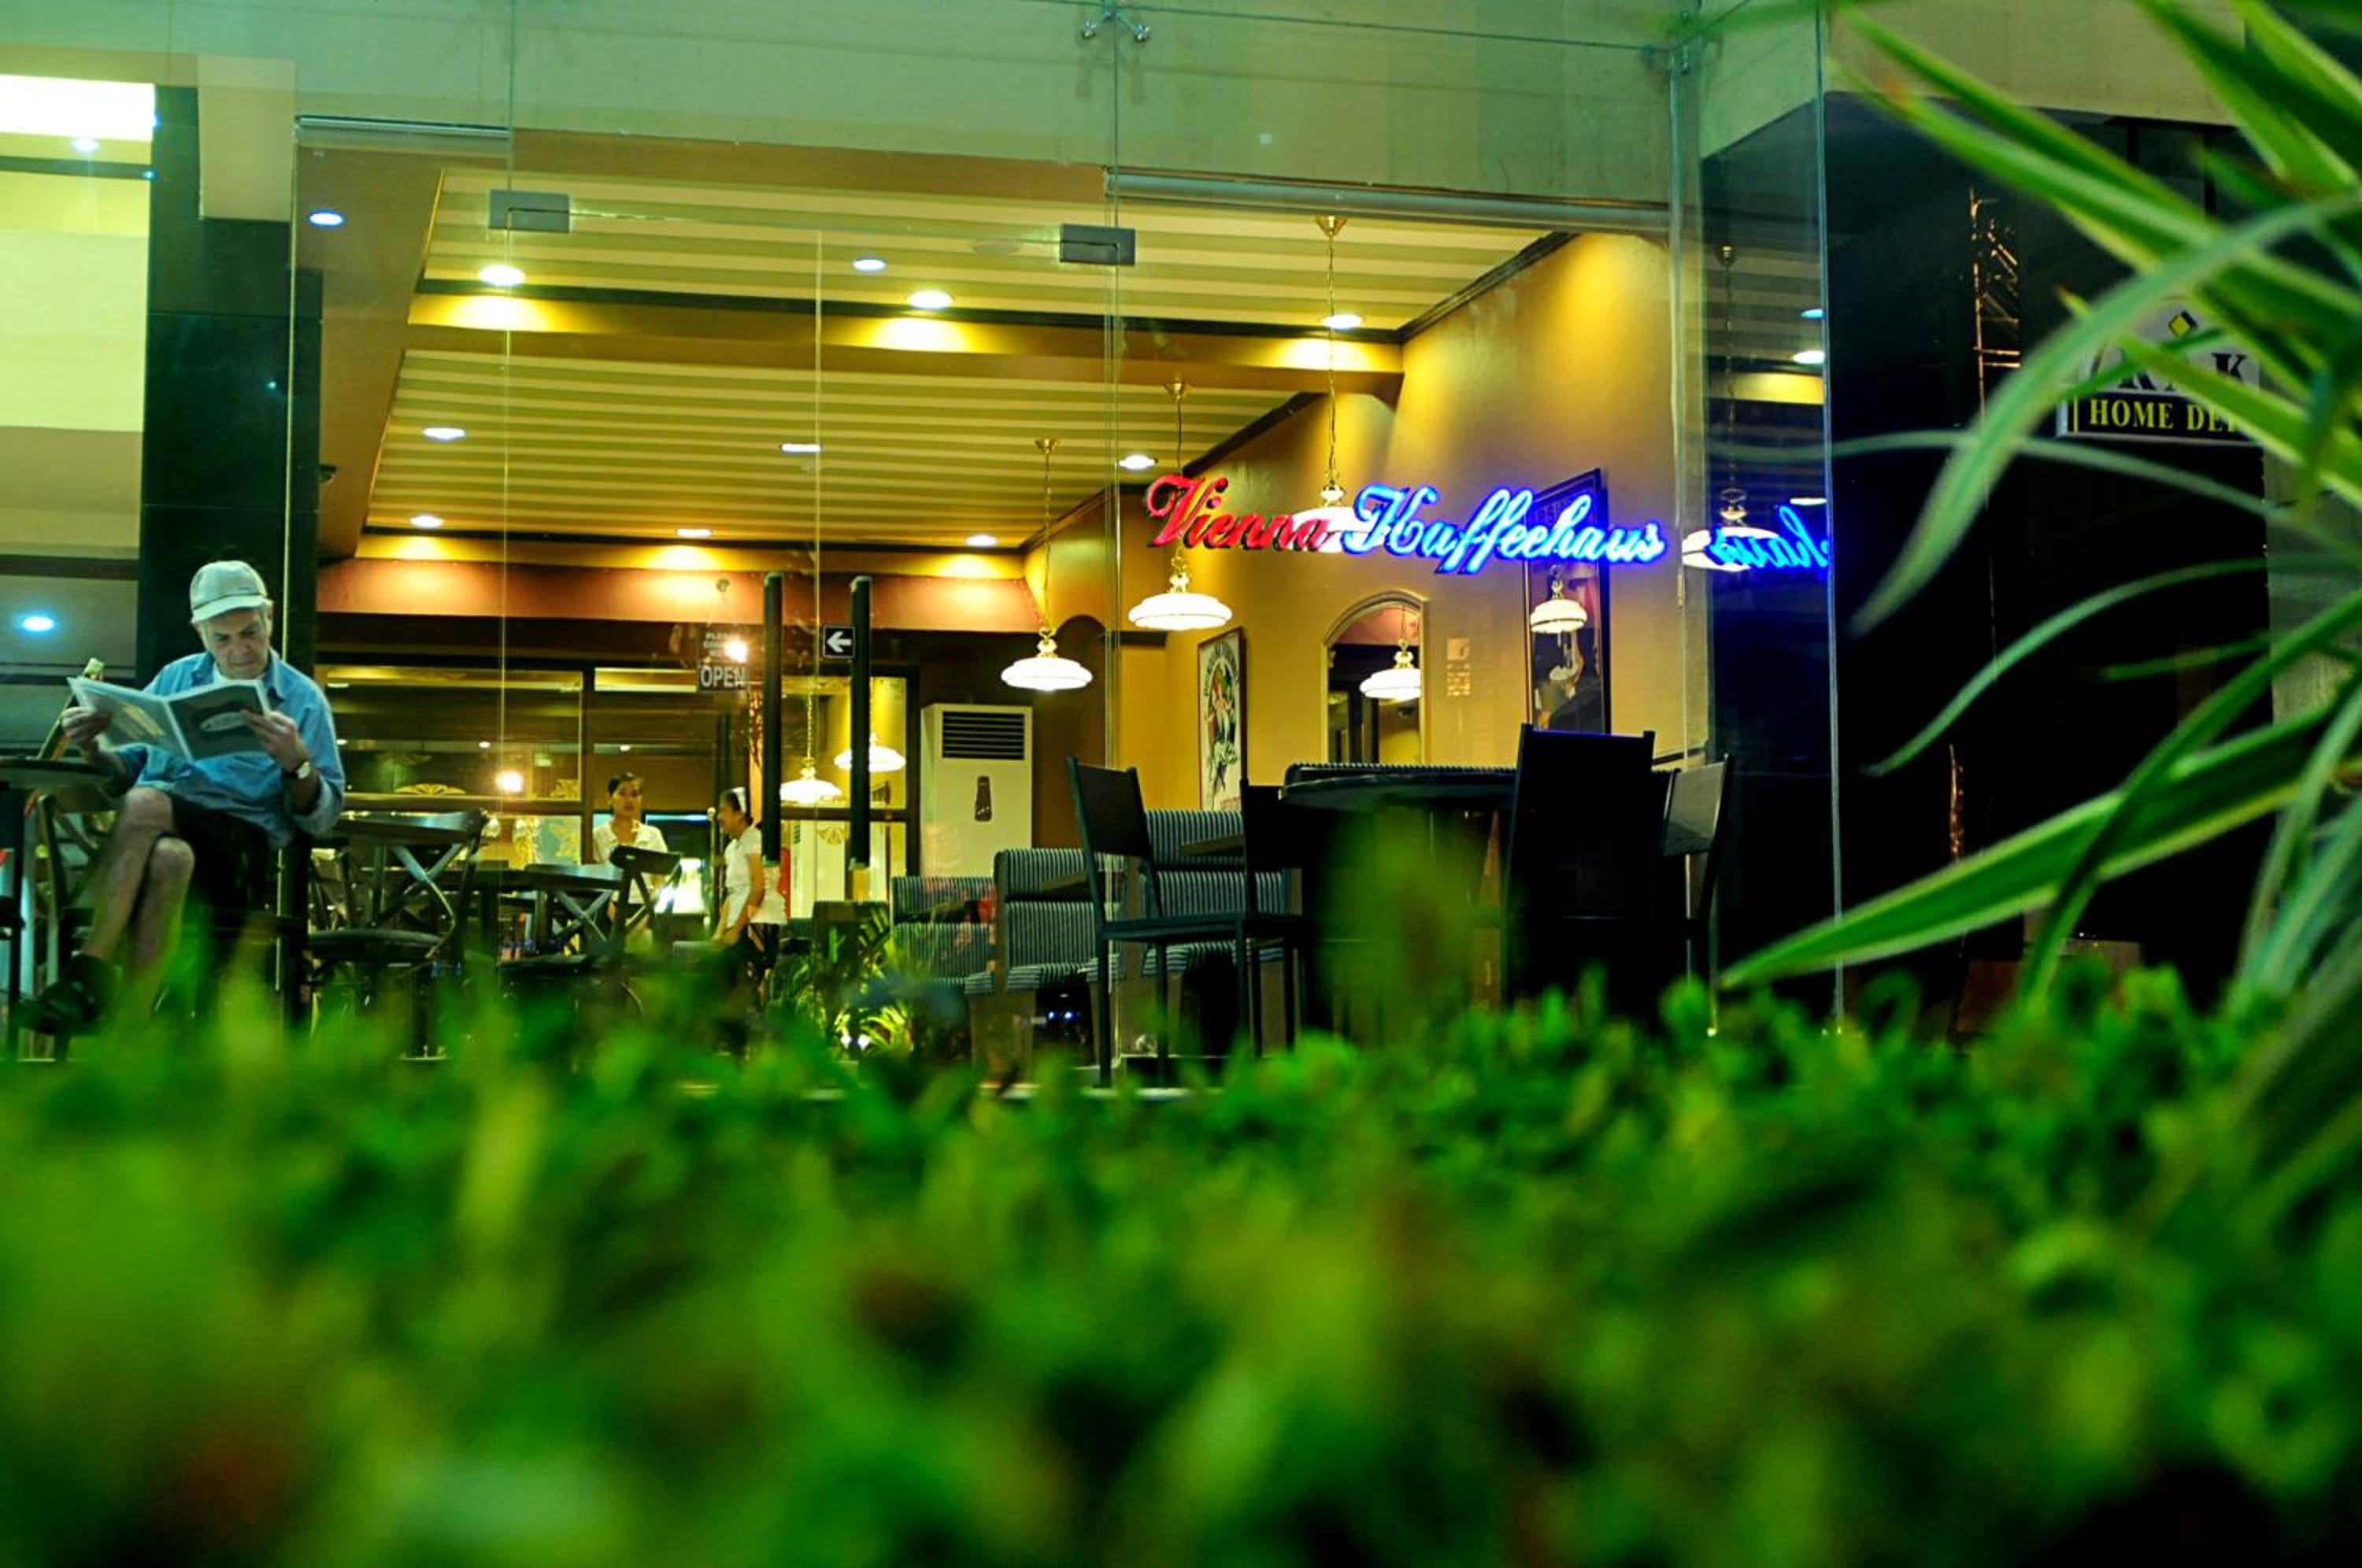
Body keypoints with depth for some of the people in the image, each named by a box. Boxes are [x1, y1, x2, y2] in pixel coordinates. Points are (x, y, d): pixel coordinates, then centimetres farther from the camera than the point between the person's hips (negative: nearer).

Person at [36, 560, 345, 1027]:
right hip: (157, 831, 3)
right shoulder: (175, 678, 22)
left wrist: (297, 762, -16)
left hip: (242, 843, -3)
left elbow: (323, 819, 4)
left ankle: (92, 968, -29)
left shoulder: (303, 699, 9)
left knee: (144, 805, -35)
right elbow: (129, 766, 23)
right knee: (166, 858, -36)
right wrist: (93, 748, 1)